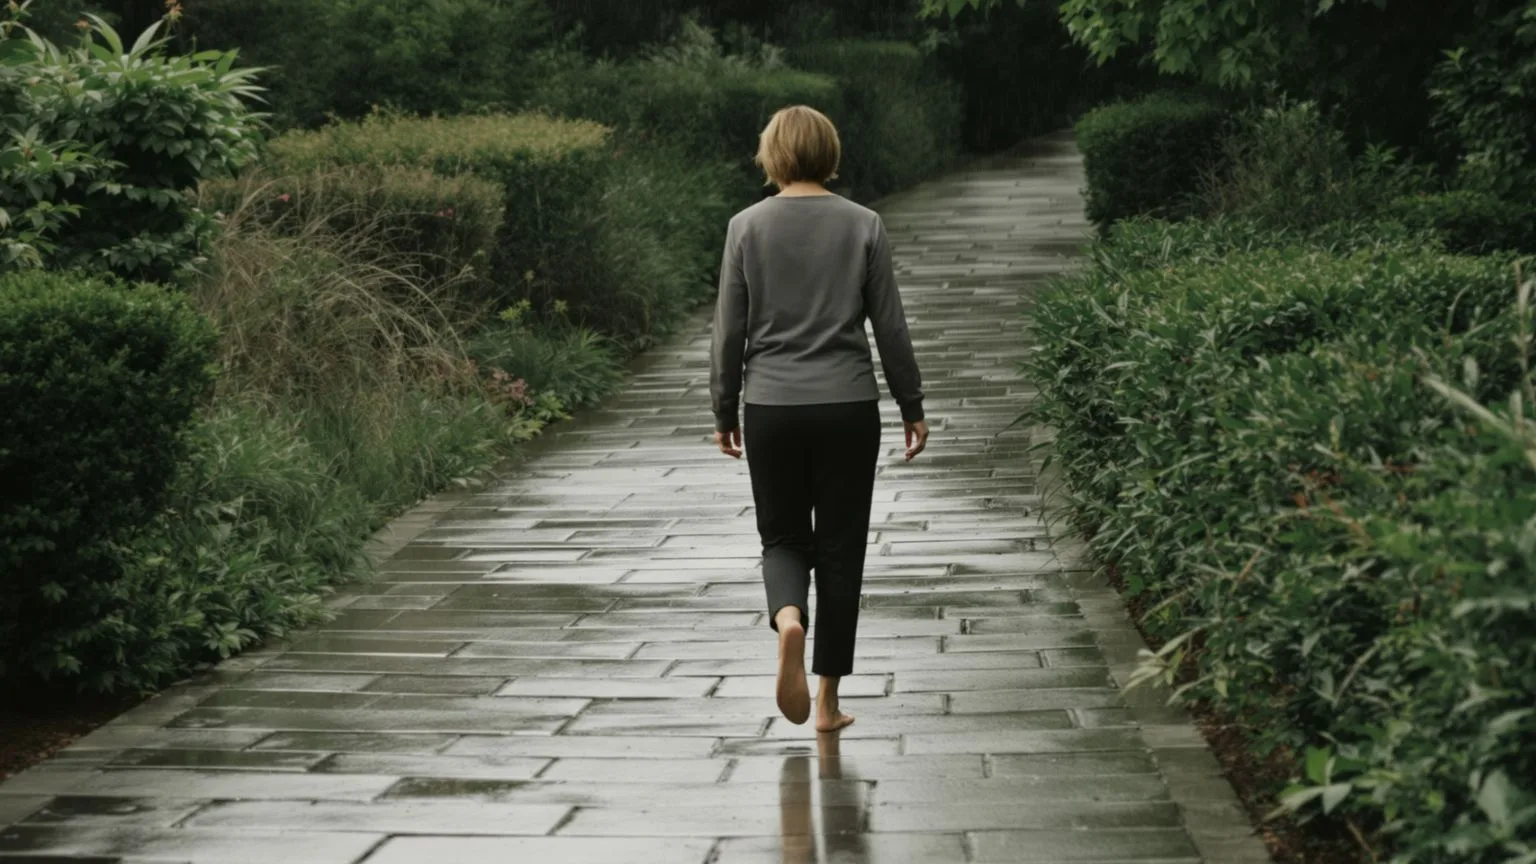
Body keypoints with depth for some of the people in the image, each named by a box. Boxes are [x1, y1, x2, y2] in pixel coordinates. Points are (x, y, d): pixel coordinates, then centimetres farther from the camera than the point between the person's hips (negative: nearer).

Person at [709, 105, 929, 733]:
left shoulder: (747, 226, -2)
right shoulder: (863, 226, -2)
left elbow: (729, 330, 0)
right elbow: (889, 326, 1)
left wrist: (724, 411, 10)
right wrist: (911, 405, 10)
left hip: (771, 407, 0)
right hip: (848, 407, 0)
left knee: (783, 537, 15)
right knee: (840, 547, 9)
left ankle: (788, 618, -18)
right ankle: (828, 701, 12)